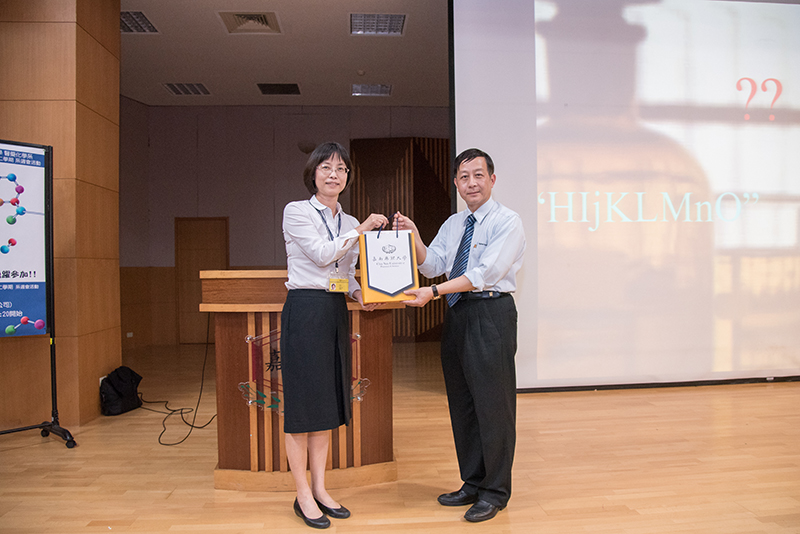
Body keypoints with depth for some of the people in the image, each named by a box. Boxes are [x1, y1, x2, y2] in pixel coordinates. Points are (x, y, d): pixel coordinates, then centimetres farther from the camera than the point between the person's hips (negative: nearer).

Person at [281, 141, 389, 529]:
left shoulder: (350, 222, 16)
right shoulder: (296, 211, -2)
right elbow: (322, 253, -13)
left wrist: (361, 295, -2)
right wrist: (362, 230, -8)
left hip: (336, 312, 6)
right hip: (305, 310, -6)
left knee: (327, 400, 10)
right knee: (302, 400, -1)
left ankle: (319, 489, 21)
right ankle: (303, 496, 11)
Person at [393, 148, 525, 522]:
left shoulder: (507, 222, -7)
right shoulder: (452, 224, 16)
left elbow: (485, 274, -18)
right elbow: (432, 265, 7)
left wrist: (433, 292, -22)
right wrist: (414, 237, -8)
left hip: (492, 314, -7)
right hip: (457, 315, 7)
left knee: (493, 403, 0)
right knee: (461, 403, 13)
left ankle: (495, 492, 15)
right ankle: (472, 483, 28)